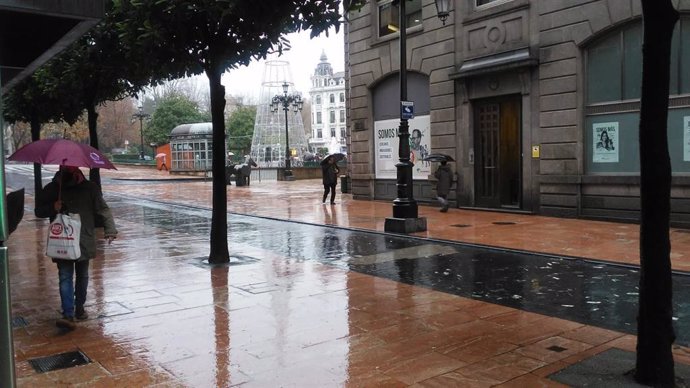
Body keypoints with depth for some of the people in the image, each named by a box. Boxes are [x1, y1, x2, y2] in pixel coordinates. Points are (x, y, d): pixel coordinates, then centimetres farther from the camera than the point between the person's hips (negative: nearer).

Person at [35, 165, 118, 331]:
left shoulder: (90, 188, 1)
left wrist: (110, 230, -11)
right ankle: (68, 315, -12)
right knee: (65, 278, -8)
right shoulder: (51, 189, 5)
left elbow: (103, 210, 0)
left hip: (84, 241, 0)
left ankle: (79, 308, 29)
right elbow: (39, 211, 11)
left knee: (82, 276, 13)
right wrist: (52, 208, -12)